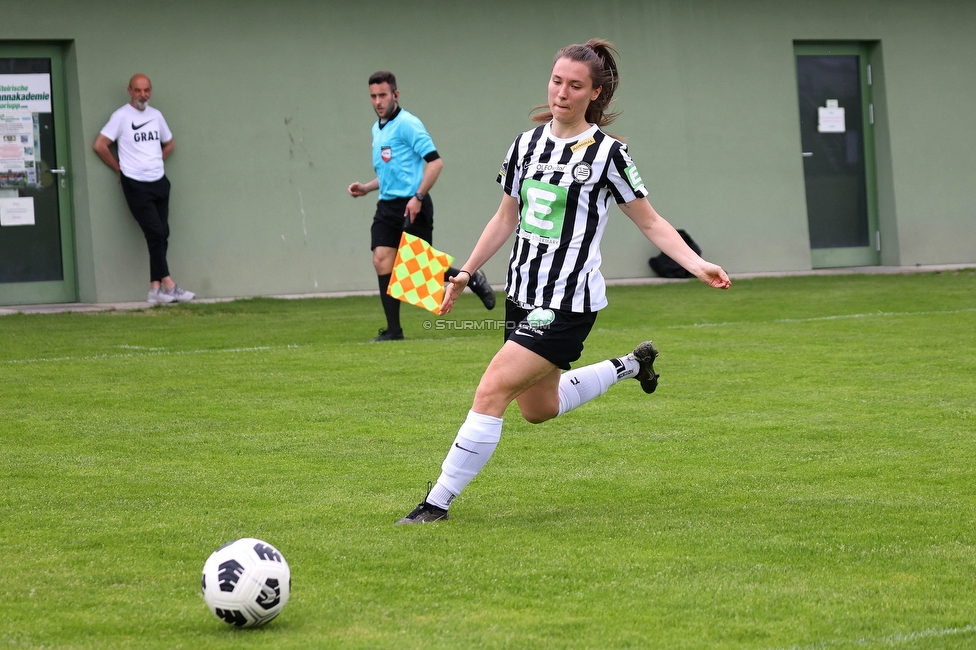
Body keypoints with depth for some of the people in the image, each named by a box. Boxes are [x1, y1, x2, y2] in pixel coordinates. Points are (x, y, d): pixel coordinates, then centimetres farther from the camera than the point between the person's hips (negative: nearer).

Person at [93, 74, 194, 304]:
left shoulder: (156, 115, 11)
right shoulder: (121, 116, -6)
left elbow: (169, 143, 26)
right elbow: (100, 145, -8)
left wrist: (156, 163, 12)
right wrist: (120, 168, -3)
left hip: (159, 182, 6)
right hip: (136, 185, -6)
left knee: (162, 235, 2)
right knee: (155, 233, -11)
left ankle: (155, 289, 5)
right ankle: (168, 285, -10)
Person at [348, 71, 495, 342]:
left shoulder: (407, 124, -10)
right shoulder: (377, 129, 16)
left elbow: (435, 161, -16)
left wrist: (418, 197, -22)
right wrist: (366, 187, 13)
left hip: (412, 206, -8)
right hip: (387, 205, 8)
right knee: (382, 260, -6)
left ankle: (472, 279, 21)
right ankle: (393, 329, -4)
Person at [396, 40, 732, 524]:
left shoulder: (606, 153, -8)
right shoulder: (526, 144, 8)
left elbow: (651, 222, -3)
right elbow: (506, 219, 19)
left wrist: (696, 265, -15)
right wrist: (466, 273, 17)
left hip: (567, 303, -7)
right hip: (523, 295, 7)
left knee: (492, 390, -16)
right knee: (538, 409, 19)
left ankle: (438, 502, -9)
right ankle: (629, 366, 40)